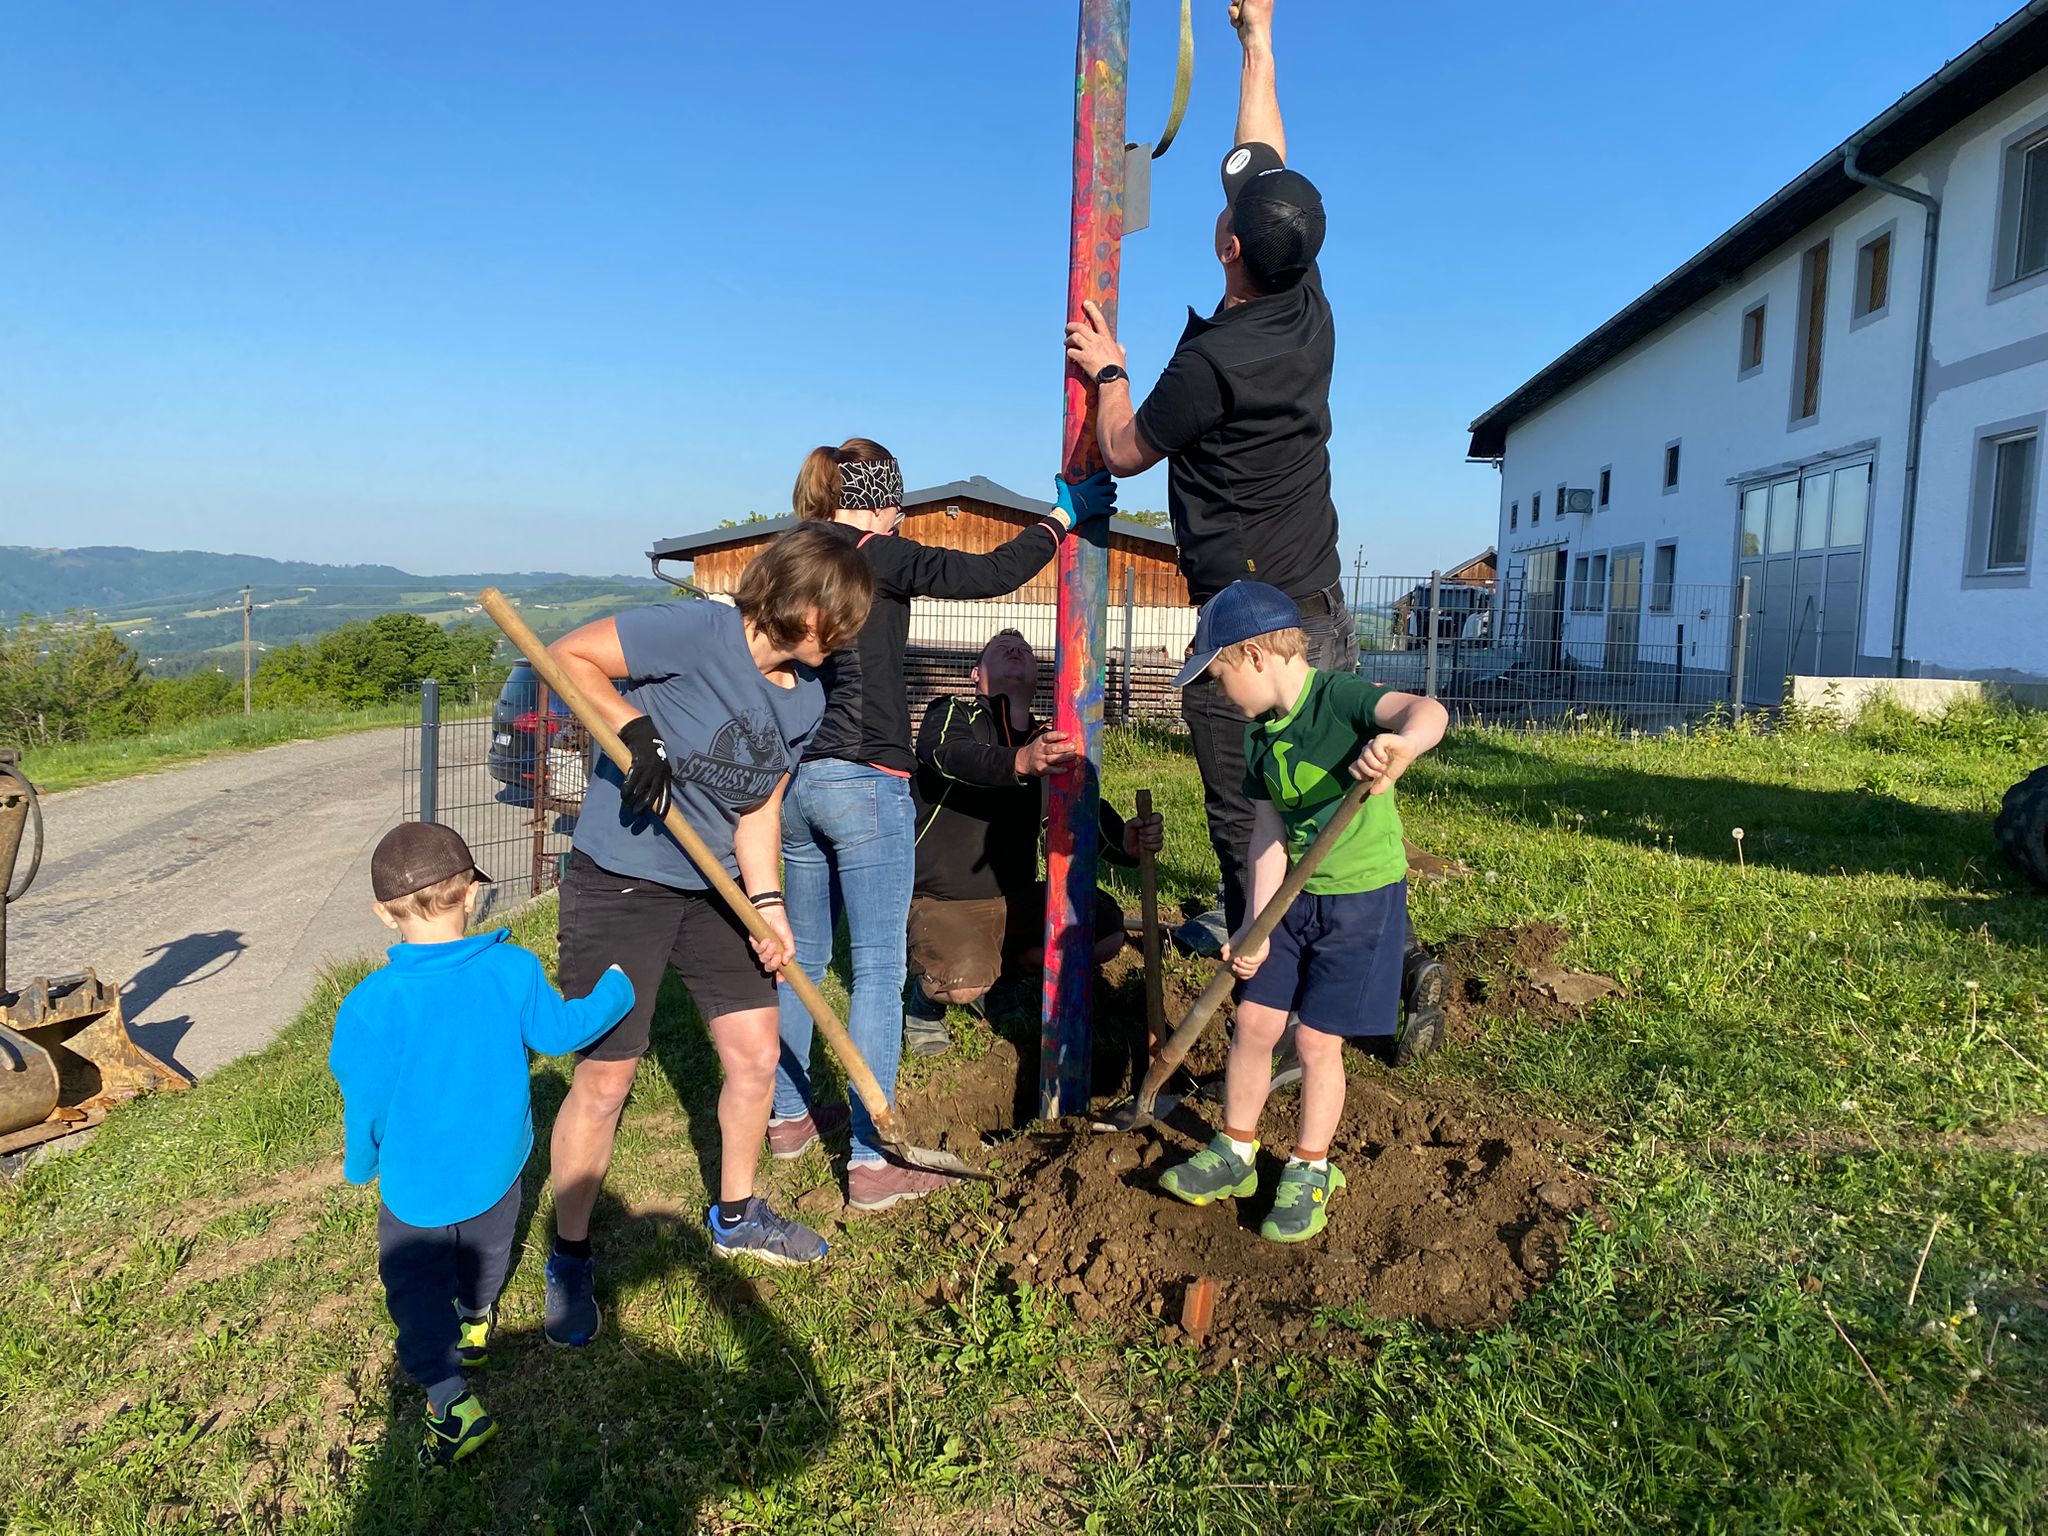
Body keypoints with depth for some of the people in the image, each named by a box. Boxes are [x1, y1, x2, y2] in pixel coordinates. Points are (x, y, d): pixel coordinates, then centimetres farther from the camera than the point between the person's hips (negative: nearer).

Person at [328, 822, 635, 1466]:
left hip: (418, 1182, -3)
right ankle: (475, 1323, 56)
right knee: (486, 1251, 30)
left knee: (416, 1286, 14)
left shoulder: (372, 1005, -24)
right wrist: (616, 985, 16)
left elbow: (364, 1105, -15)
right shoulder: (513, 970, -17)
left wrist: (359, 1166, 6)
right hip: (497, 1166, 4)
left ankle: (452, 1400, 1)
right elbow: (558, 1031, -1)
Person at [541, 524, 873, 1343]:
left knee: (756, 1053, 10)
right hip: (619, 885, -7)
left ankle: (736, 1215, 35)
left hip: (715, 889, 7)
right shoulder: (696, 632, -21)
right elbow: (568, 654, -16)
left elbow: (758, 808, 6)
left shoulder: (806, 696, 1)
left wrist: (767, 903, -6)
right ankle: (568, 1260, 23)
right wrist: (636, 729, -28)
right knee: (604, 1079, 0)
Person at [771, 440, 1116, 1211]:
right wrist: (1063, 515, -4)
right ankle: (872, 1161, 1)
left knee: (803, 954, 19)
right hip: (865, 780, -8)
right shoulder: (874, 555, -10)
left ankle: (786, 1116, 32)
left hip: (797, 779, 8)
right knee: (879, 967, -3)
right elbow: (989, 574, -18)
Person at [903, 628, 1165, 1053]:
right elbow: (952, 755, -26)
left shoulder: (1050, 744, 10)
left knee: (1106, 925, -14)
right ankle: (926, 1000, 6)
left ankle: (1000, 966, 8)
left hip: (1014, 900, 6)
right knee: (963, 983, -32)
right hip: (942, 902, -5)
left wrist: (1128, 841, -23)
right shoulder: (950, 713, -3)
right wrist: (1020, 762, -47)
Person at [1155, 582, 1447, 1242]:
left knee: (1317, 1039, 1)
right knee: (1253, 1021, 9)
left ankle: (1308, 1174, 23)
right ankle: (1234, 1153, 29)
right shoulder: (1260, 734, 2)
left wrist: (1401, 744, -60)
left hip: (1364, 896, -6)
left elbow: (1428, 711, -36)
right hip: (1296, 897, 7)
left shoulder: (1339, 697, -19)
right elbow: (1270, 834, 0)